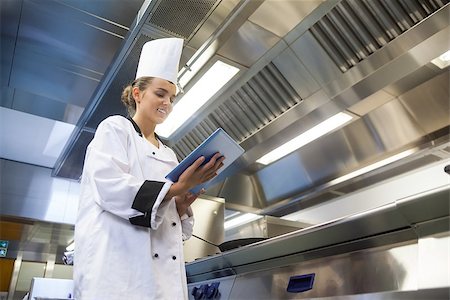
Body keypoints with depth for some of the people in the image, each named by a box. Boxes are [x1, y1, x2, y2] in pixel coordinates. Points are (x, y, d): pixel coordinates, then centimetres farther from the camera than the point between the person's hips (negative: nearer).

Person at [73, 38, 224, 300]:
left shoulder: (168, 154, 21)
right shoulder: (115, 128, 5)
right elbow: (109, 187, -13)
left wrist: (181, 205, -1)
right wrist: (175, 188, -17)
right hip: (117, 263, -6)